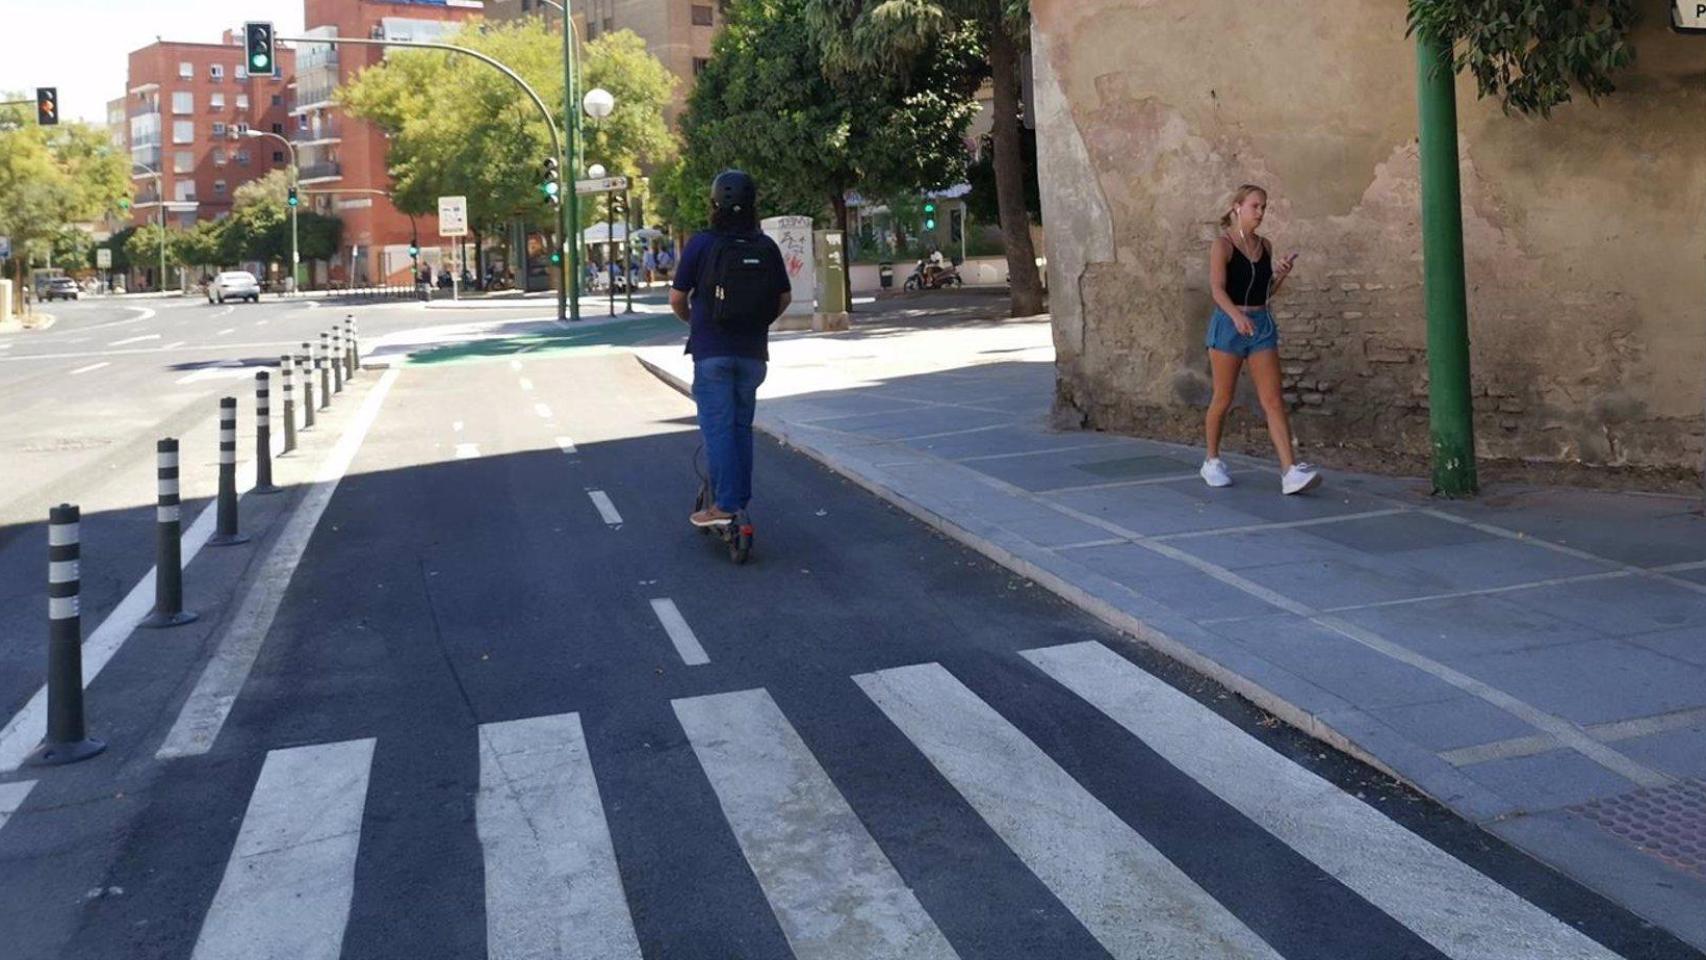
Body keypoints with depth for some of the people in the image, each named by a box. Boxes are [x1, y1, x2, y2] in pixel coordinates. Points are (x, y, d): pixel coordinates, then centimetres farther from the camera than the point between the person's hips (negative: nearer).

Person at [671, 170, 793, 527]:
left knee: (717, 427, -2)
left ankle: (724, 504, -6)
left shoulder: (701, 244, -9)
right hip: (753, 352, 4)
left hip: (711, 351, -4)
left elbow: (677, 299, -3)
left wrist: (691, 320, 18)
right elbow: (785, 297, 9)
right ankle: (742, 498, 20)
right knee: (742, 425, 15)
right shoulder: (767, 247, 1)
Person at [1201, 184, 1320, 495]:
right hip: (1229, 324, -5)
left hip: (1262, 324, 5)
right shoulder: (1223, 244, -6)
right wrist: (1237, 315, -35)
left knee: (1274, 400, -5)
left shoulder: (1265, 246, 11)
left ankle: (1289, 472, -12)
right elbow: (1217, 288, -18)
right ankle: (1212, 461, 25)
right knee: (1223, 399, 5)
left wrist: (1281, 275, -1)